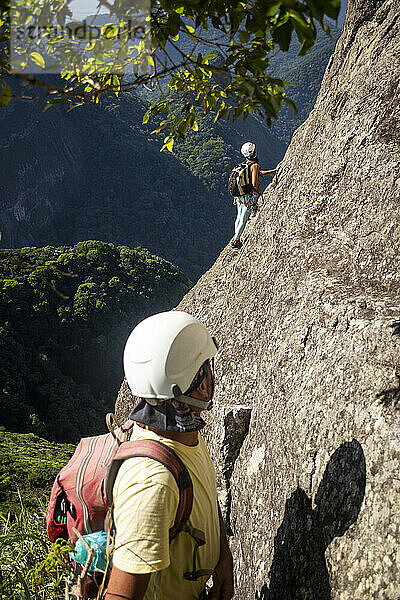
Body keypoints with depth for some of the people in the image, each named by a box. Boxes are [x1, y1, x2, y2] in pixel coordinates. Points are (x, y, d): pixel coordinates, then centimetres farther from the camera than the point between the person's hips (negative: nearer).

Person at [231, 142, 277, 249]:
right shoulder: (255, 165, -17)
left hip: (240, 196, 8)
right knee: (243, 220, 2)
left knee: (239, 217, 20)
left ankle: (236, 237, 32)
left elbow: (259, 173, 23)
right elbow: (254, 183, -25)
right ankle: (236, 241, 9)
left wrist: (274, 171, 25)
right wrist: (259, 192, -6)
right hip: (249, 197, -8)